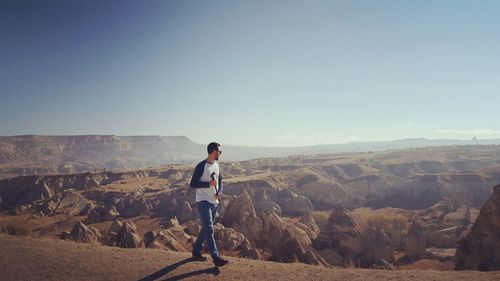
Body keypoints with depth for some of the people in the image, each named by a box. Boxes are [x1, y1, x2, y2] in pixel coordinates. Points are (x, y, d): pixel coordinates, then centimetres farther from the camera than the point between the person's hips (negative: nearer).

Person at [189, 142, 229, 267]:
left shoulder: (216, 165, 10)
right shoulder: (201, 166, -14)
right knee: (209, 229, -10)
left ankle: (196, 251, 30)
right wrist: (209, 184, -22)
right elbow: (192, 184, -14)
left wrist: (219, 192, 1)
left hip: (214, 203, 8)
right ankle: (216, 258, -8)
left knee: (206, 228, 15)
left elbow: (220, 181, 19)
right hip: (203, 202, -8)